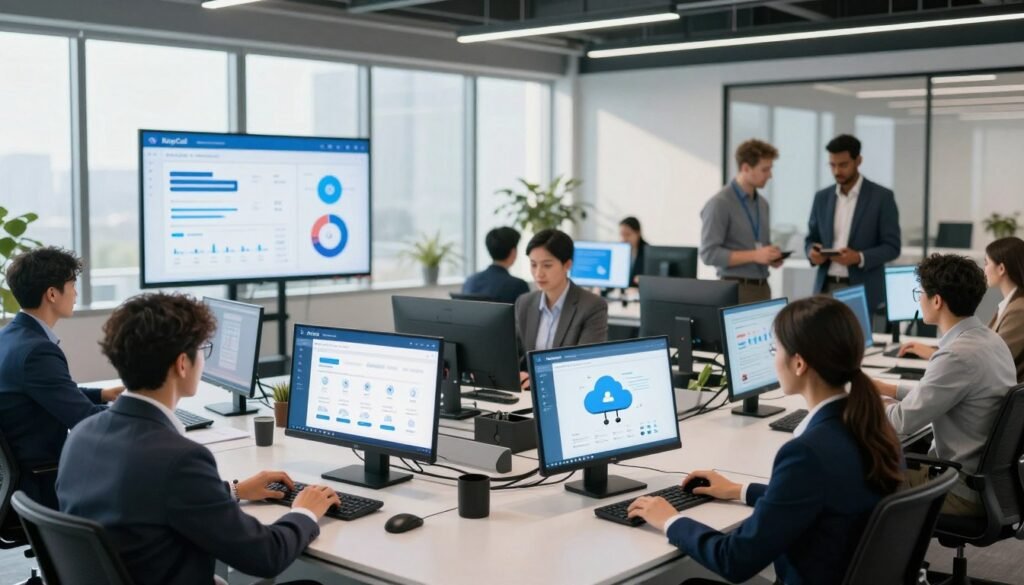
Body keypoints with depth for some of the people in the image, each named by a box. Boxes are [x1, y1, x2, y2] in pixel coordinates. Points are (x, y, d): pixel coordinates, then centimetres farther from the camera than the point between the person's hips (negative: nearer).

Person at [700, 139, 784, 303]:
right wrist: (754, 255, -21)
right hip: (736, 289, -7)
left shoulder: (762, 204, 14)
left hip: (762, 288, 7)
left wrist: (771, 257, 1)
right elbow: (709, 253, -17)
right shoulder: (720, 204, -11)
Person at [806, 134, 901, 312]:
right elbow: (811, 239, 16)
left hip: (863, 291, -3)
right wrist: (812, 252, -8)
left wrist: (860, 258, -21)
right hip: (826, 288, 3)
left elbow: (892, 247, -4)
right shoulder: (822, 197, 10)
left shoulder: (882, 197, -2)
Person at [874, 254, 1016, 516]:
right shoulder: (989, 339, 3)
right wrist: (887, 388, 16)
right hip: (988, 478, 9)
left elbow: (904, 421, -20)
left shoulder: (959, 356, -27)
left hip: (964, 491, -9)